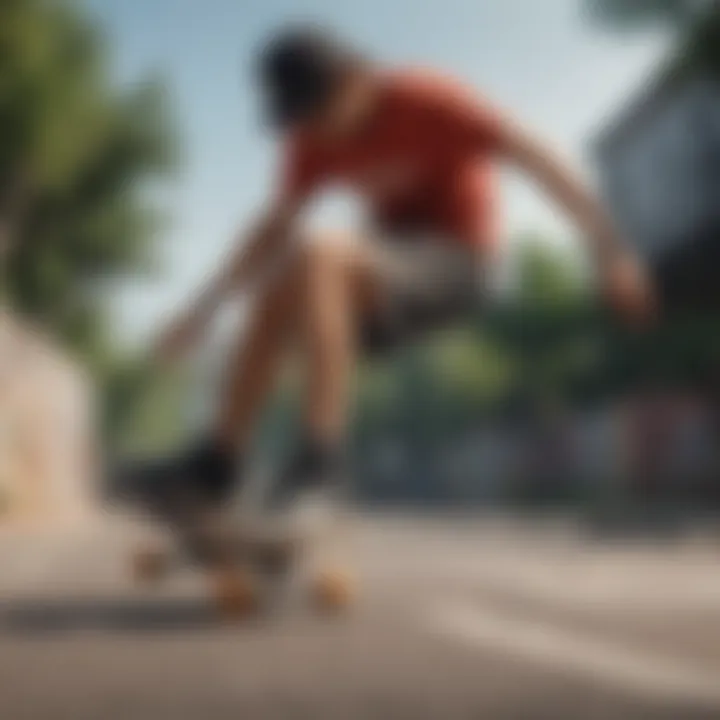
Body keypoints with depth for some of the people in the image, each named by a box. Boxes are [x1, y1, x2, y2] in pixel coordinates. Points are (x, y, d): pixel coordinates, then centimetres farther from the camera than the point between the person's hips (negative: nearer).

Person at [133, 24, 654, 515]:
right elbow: (273, 230, 7)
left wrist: (608, 248, -24)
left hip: (452, 265, -7)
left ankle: (323, 445, -30)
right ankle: (221, 457, -10)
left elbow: (535, 157, -20)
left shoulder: (425, 101, -18)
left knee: (318, 258, -30)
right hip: (391, 270, 7)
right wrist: (206, 308, 1)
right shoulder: (317, 136, 0)